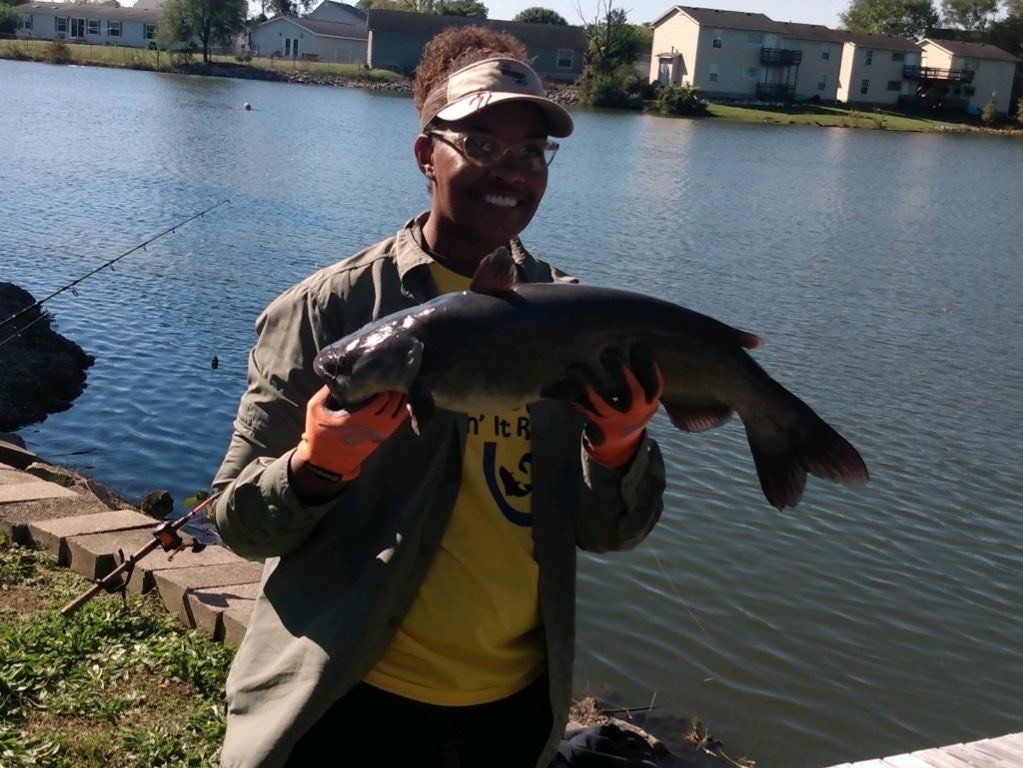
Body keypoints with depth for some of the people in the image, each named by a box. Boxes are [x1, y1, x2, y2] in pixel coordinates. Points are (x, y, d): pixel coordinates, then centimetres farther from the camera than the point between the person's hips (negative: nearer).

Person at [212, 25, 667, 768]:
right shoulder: (328, 309, -11)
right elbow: (240, 520, -7)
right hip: (357, 699, -3)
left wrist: (620, 449, -18)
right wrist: (315, 468, -26)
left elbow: (611, 532, 2)